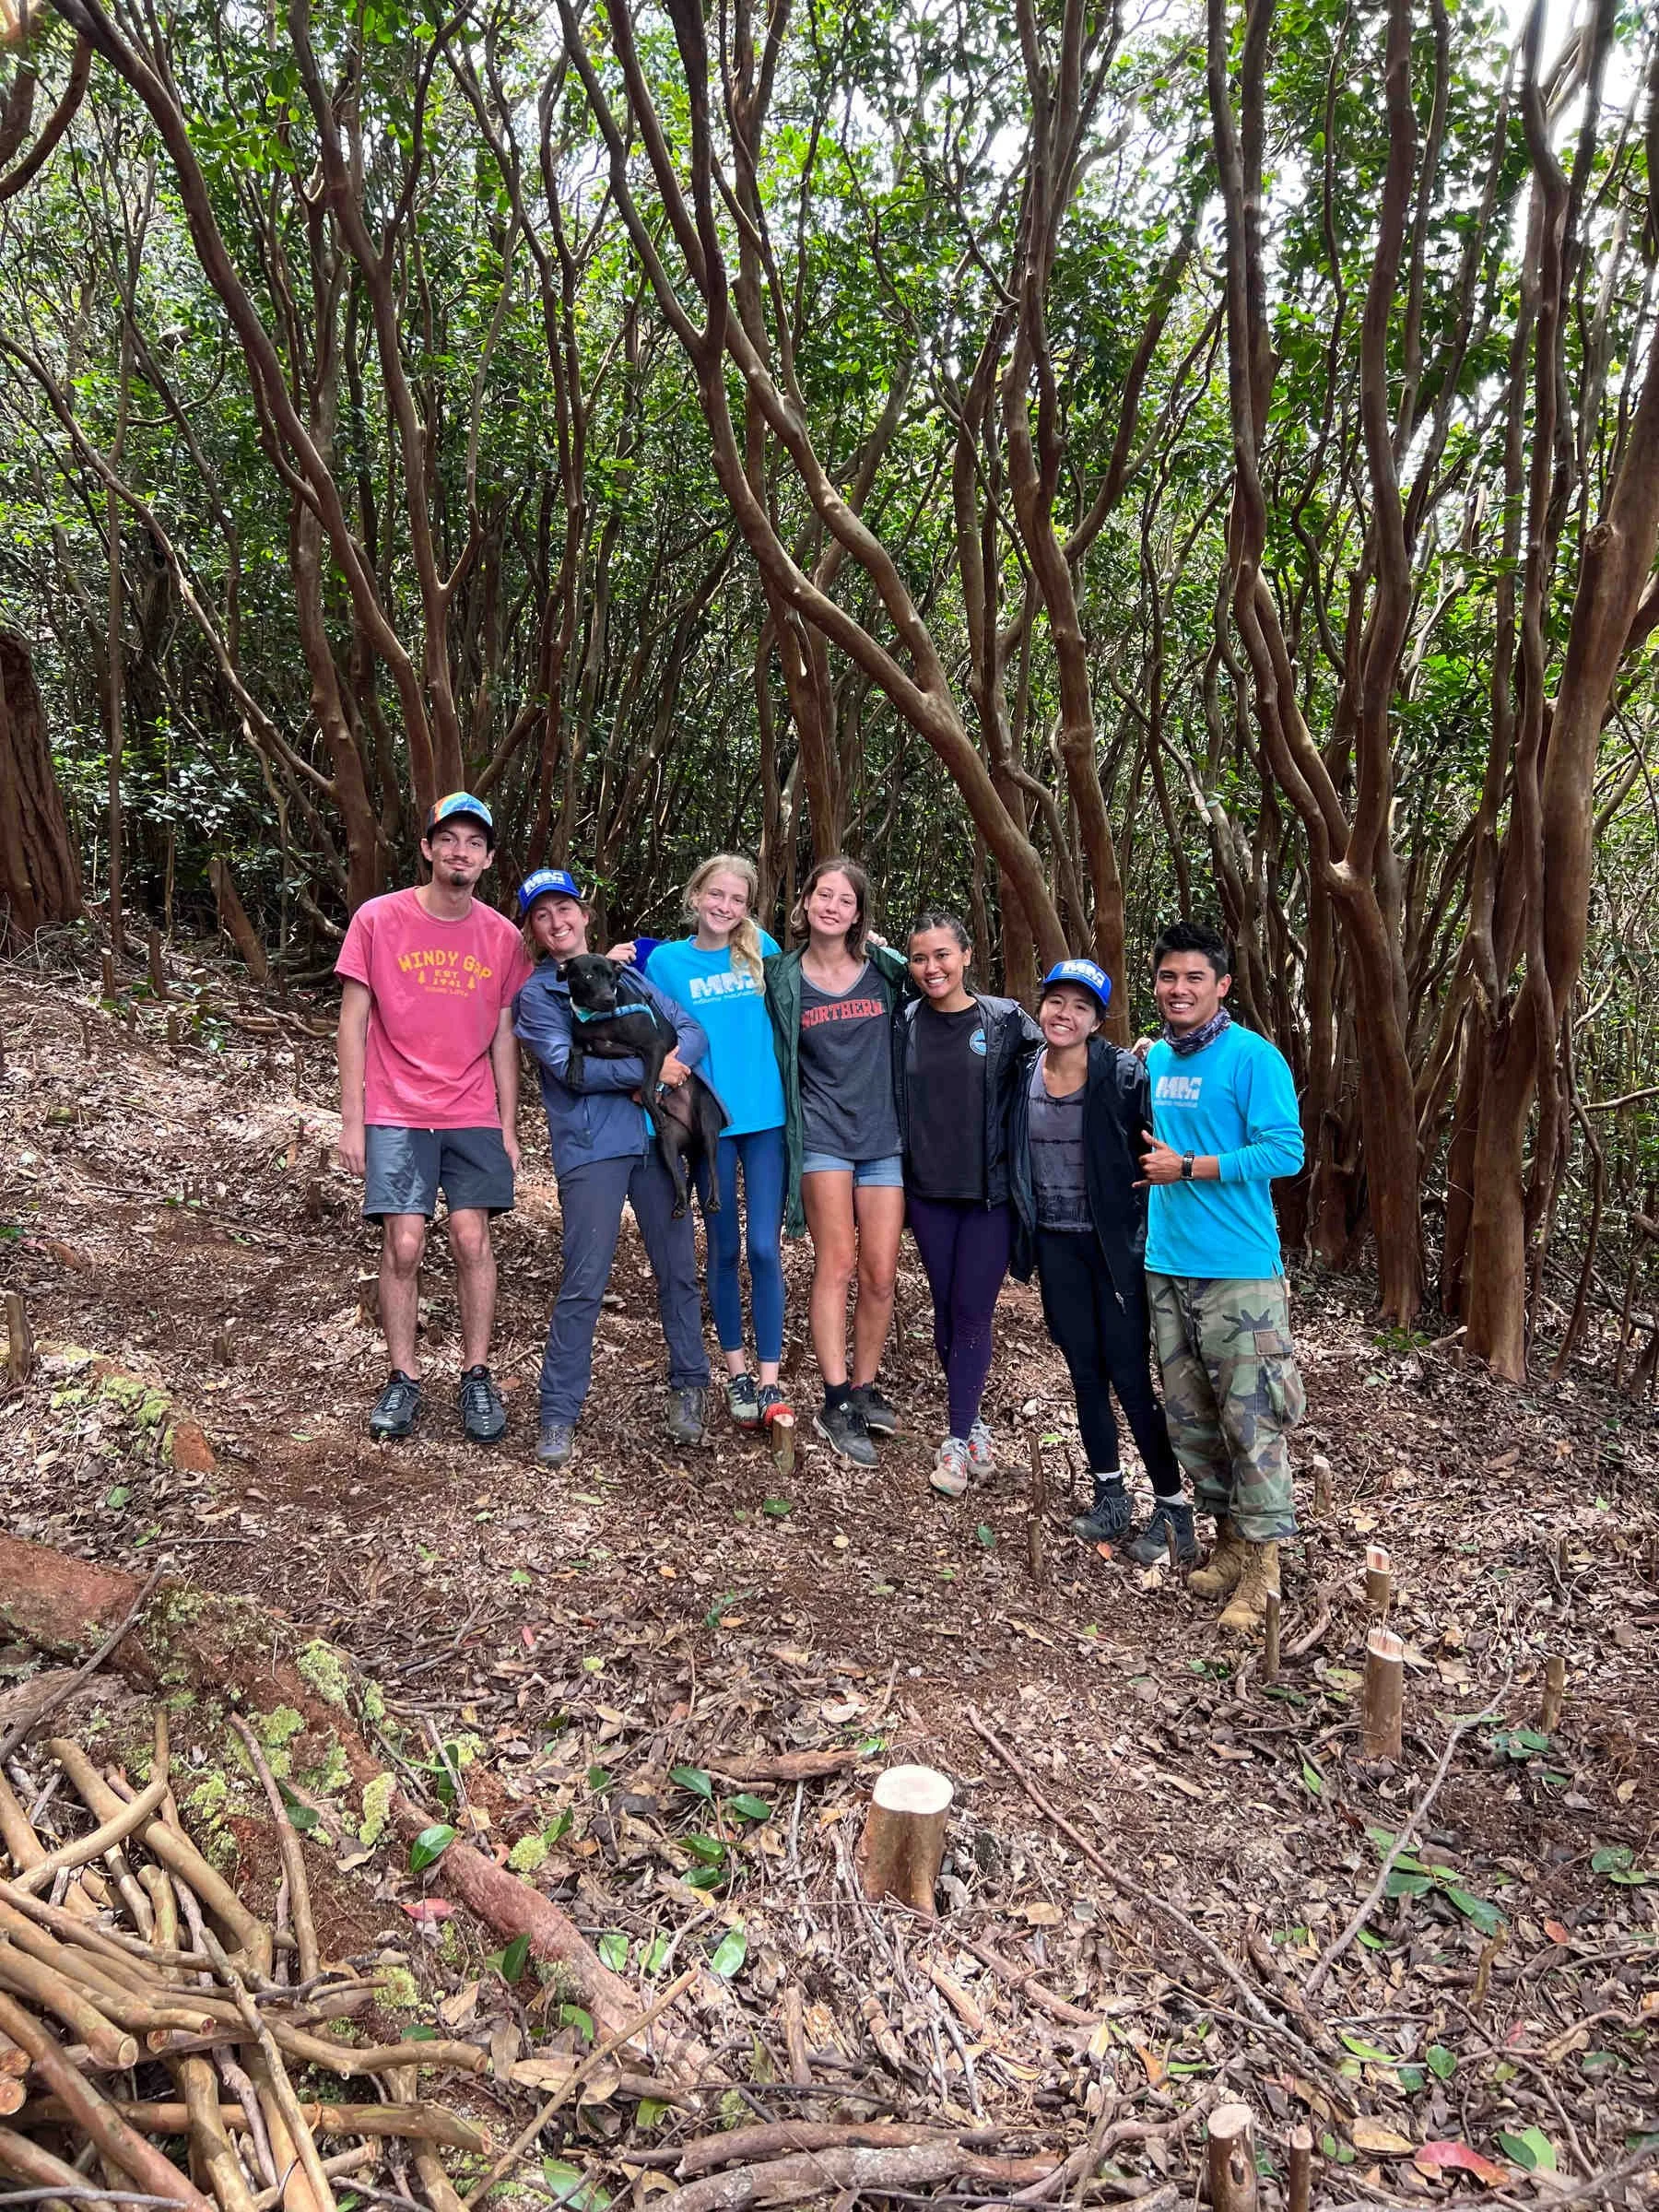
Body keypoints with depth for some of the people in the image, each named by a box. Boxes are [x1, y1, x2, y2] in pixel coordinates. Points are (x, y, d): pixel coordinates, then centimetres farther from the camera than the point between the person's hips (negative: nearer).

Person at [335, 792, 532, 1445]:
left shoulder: (502, 937, 4)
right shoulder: (377, 919, -3)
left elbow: (503, 1037, 9)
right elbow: (352, 1023, 0)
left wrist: (508, 1128, 7)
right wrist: (351, 1120, -4)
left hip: (473, 1116, 2)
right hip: (396, 1114, -2)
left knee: (471, 1239, -3)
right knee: (403, 1244, -5)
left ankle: (476, 1377, 11)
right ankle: (403, 1379, 10)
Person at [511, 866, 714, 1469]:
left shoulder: (626, 974, 16)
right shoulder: (535, 993, 4)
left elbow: (691, 1032, 7)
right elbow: (567, 1067, -10)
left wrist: (668, 1071, -13)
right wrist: (650, 1069, -11)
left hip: (656, 1136, 4)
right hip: (590, 1147, -4)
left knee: (678, 1270, 9)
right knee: (583, 1284, -7)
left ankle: (688, 1387, 26)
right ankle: (559, 1416, 2)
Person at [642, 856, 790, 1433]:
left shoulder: (762, 950, 5)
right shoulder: (667, 961, 1)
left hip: (768, 1117, 0)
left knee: (764, 1248, -2)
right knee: (725, 1250, 9)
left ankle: (770, 1383, 5)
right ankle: (736, 1373, 22)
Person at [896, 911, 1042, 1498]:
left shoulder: (1006, 1020, -5)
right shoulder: (903, 1025, 3)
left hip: (990, 1190, -3)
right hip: (928, 1190, 3)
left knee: (971, 1312, -2)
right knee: (946, 1309, 9)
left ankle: (957, 1441, 5)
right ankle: (970, 1424, 23)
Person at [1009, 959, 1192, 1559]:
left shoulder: (1125, 1075, -13)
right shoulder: (1024, 1077, 2)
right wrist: (1025, 1240, 14)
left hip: (1115, 1243, -5)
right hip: (1056, 1244, 5)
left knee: (1130, 1377, -2)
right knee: (1085, 1372, 13)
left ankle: (1172, 1505, 13)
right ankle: (1110, 1495, 28)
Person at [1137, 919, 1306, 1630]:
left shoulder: (1252, 1058, -9)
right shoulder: (1154, 1060, 12)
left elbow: (1286, 1150, -17)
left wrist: (1186, 1168, -17)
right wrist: (1141, 1160, 7)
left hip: (1238, 1270, -7)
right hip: (1166, 1265, 7)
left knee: (1250, 1417, -3)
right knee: (1189, 1417, 13)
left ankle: (1261, 1565, 7)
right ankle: (1228, 1536, 28)